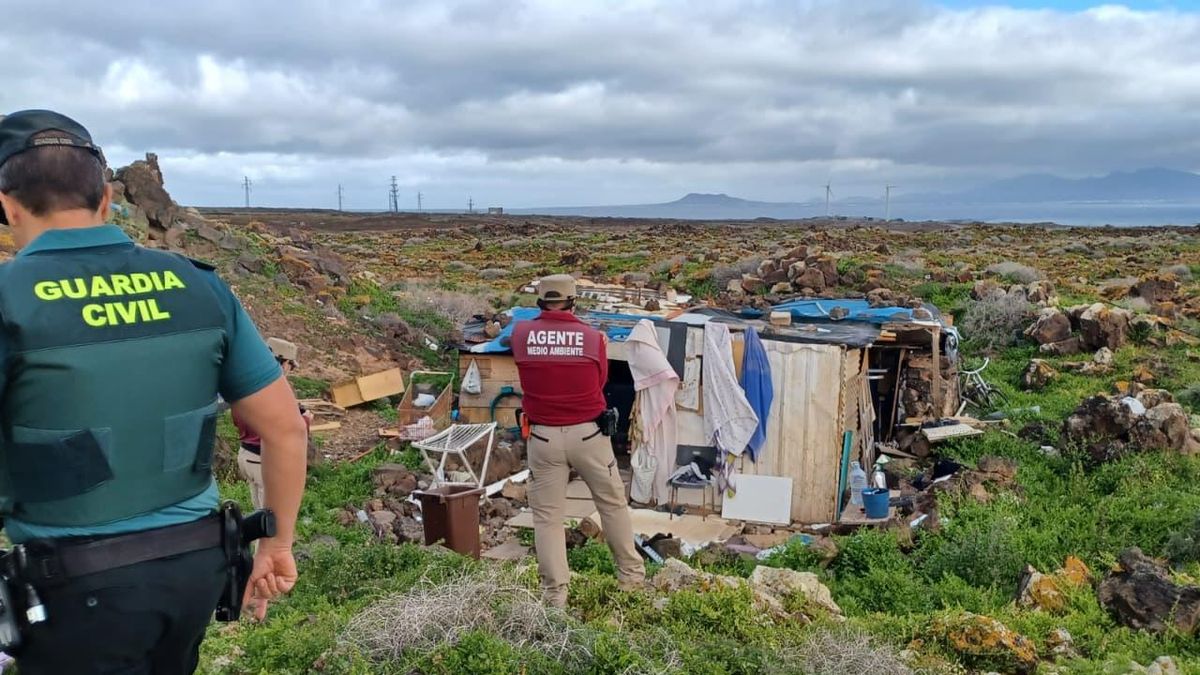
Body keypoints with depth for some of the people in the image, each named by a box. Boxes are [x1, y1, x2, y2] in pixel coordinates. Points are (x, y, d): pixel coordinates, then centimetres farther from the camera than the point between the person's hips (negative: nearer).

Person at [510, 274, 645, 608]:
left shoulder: (520, 334, -4)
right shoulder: (593, 337, -6)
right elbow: (600, 382, 4)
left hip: (543, 437, 1)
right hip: (588, 434, 0)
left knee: (547, 515, 9)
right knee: (613, 503, 16)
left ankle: (555, 593, 9)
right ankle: (631, 575, 28)